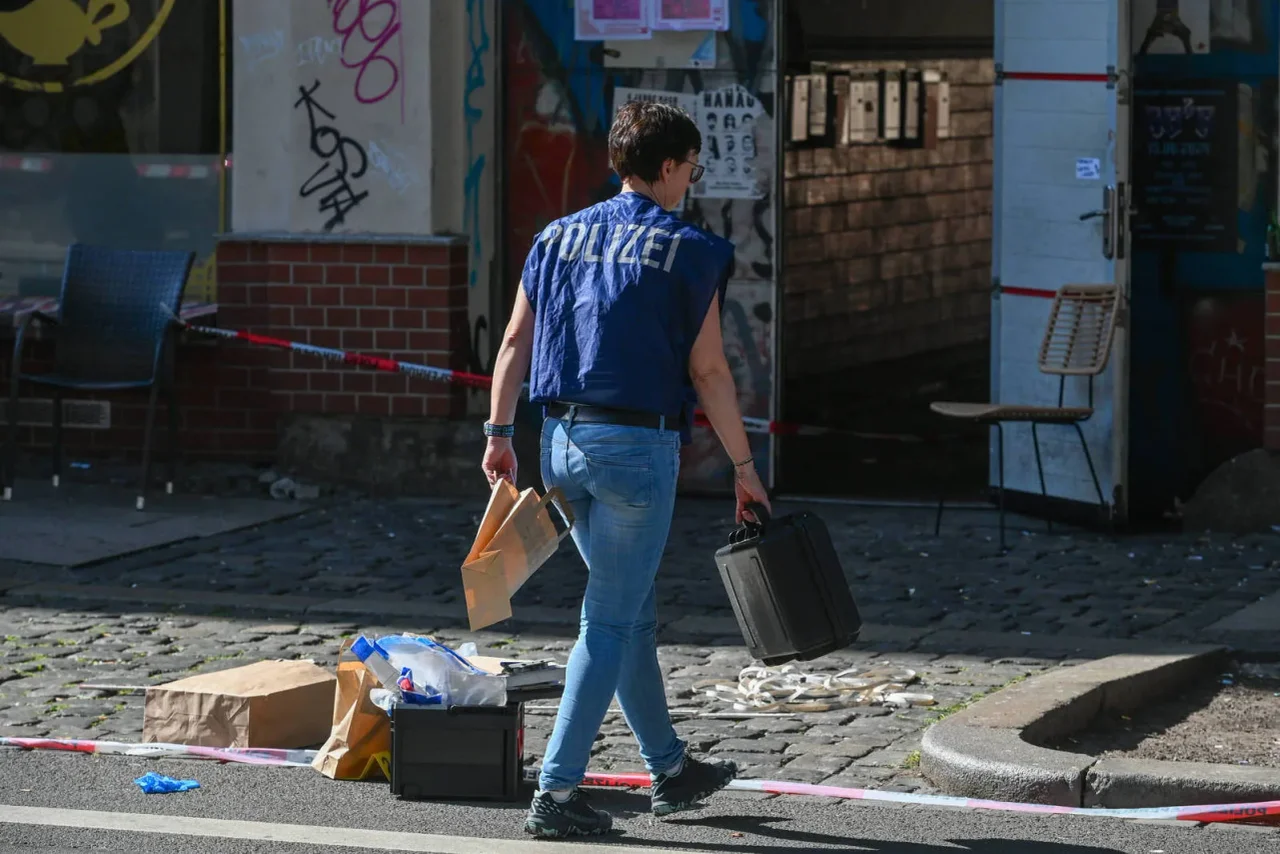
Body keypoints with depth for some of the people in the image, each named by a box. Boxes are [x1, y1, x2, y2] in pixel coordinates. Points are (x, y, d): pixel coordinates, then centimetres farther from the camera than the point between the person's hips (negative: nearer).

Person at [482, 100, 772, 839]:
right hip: (637, 446, -7)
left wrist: (499, 434, 9)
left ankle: (671, 769, 30)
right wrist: (744, 466, 2)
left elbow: (515, 342, 7)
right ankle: (557, 792, -6)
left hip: (563, 443, 7)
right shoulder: (686, 251, -5)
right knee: (609, 624, -2)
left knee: (635, 613, 19)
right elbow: (708, 371, -5)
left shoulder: (559, 238, 10)